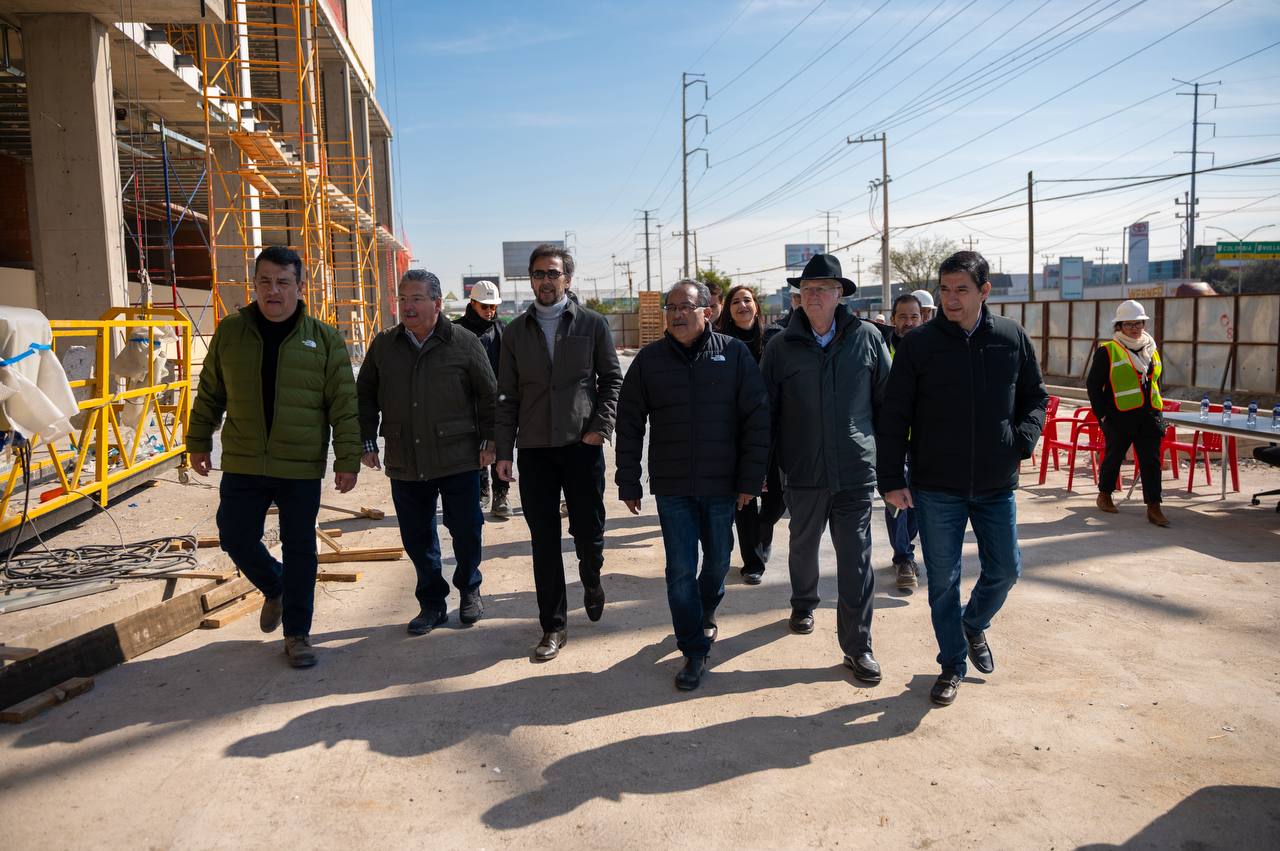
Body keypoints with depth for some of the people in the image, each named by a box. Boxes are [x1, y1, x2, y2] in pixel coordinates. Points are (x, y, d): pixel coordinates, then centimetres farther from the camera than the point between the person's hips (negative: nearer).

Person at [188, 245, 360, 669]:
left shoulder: (325, 339, -4)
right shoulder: (230, 332, 3)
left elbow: (344, 406, -4)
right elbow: (209, 394, 13)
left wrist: (348, 460, -8)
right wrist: (198, 442, 13)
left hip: (301, 469, -2)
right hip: (242, 466, 2)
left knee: (299, 550, 6)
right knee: (237, 540, 8)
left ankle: (297, 634, 22)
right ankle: (275, 589, 40)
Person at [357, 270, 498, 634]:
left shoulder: (464, 342, -3)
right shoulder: (384, 345, 6)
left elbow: (489, 395, 2)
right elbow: (365, 396, 15)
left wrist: (489, 441, -1)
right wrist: (367, 442, 9)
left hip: (458, 459, -3)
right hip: (405, 464, 3)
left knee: (466, 531, 6)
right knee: (416, 537, 10)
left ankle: (469, 590, 32)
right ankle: (432, 604, 26)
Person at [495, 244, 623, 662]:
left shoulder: (592, 324, 4)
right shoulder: (516, 331, 9)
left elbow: (612, 379, 5)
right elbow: (507, 395, 8)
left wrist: (601, 427, -7)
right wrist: (504, 451, 3)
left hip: (582, 444, -1)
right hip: (534, 449, 2)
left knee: (589, 532, 3)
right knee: (544, 541, 4)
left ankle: (591, 581, 37)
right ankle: (553, 627, 15)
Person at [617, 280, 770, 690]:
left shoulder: (734, 353, -3)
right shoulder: (649, 359, 0)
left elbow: (757, 417, -3)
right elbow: (629, 425, 3)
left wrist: (750, 478, -7)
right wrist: (629, 484, 1)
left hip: (722, 485, 0)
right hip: (671, 486, 0)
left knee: (718, 559, 16)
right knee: (680, 569, 1)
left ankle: (706, 611, 45)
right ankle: (695, 650, 14)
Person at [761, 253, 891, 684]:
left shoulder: (866, 338, -1)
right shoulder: (781, 347, 0)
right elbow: (766, 411, 5)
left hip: (856, 471, -1)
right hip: (803, 471, 1)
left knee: (856, 560, 1)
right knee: (803, 546, 20)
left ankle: (857, 645, 12)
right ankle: (803, 604, 46)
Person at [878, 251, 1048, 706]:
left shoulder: (1012, 338, 0)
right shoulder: (918, 344, -7)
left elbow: (1035, 398, 12)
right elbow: (893, 416, -5)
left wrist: (1021, 441, -6)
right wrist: (891, 479, -8)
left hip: (996, 485, 2)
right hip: (936, 487, -2)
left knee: (1004, 570, 13)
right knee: (943, 582, 6)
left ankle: (974, 625, 43)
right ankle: (952, 665, 24)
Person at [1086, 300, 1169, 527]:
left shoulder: (1152, 351, 14)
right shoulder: (1107, 351, -5)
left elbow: (1156, 382, 23)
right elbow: (1093, 384, -5)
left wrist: (1158, 411, 15)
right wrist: (1102, 414, -9)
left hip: (1150, 415, 5)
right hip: (1120, 417, -5)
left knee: (1152, 461, 0)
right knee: (1114, 457, 9)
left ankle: (1153, 507, 2)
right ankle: (1104, 494, 30)